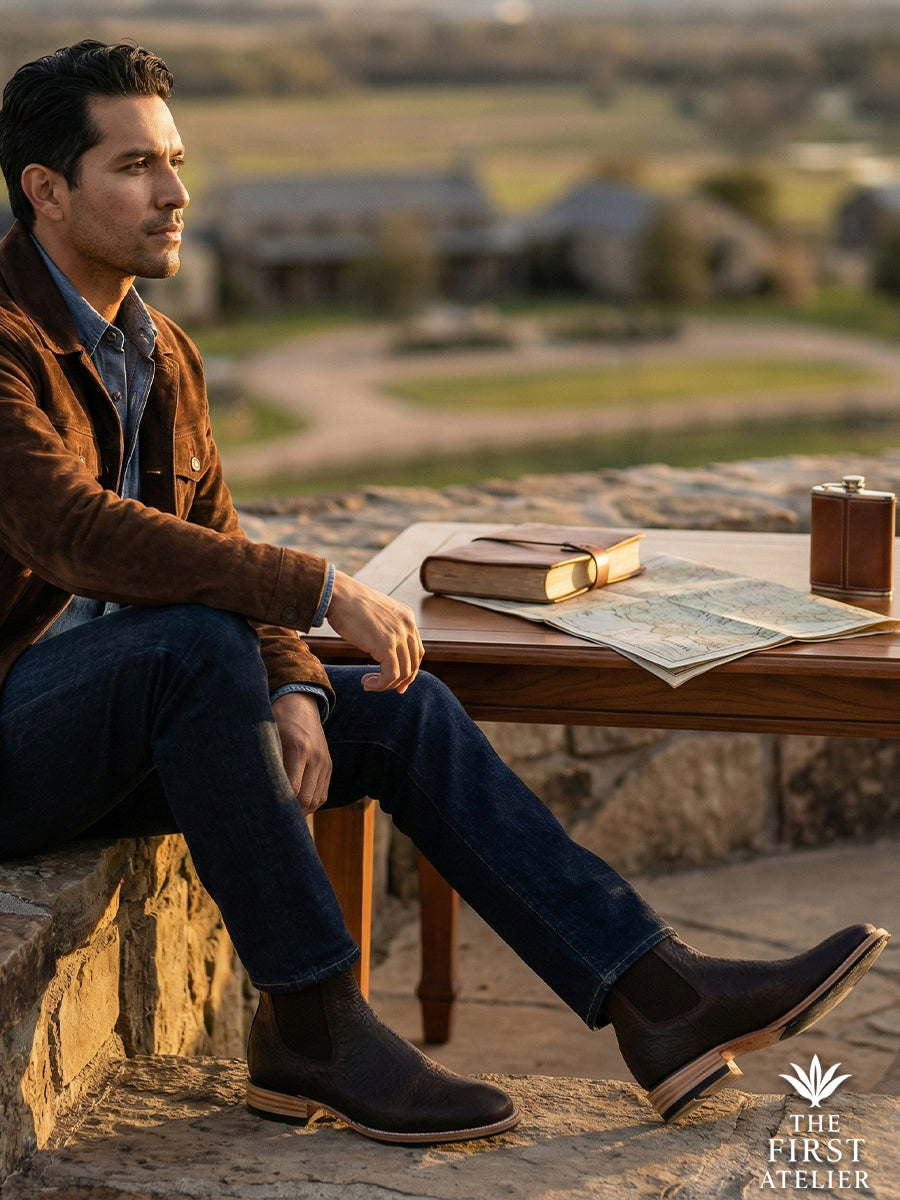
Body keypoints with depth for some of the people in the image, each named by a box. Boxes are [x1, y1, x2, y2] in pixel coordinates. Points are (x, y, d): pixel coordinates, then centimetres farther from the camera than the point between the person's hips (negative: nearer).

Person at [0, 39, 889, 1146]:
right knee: (199, 646, -35)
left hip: (121, 725, 9)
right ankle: (310, 1029, -23)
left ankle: (663, 1004, -9)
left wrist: (293, 693, -11)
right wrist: (322, 589, -31)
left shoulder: (161, 355, 11)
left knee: (399, 711, -5)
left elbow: (216, 550, 10)